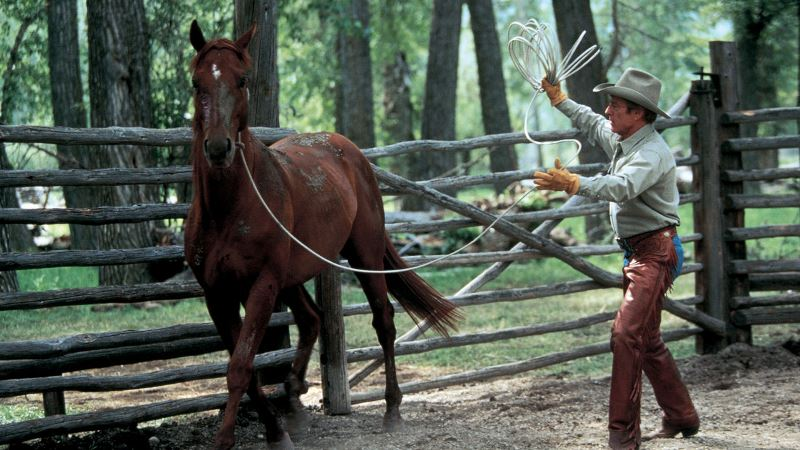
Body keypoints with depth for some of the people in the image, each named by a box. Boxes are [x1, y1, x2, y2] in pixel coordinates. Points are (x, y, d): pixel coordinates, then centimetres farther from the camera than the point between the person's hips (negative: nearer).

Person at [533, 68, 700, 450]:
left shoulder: (652, 153, -21)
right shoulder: (621, 139, 10)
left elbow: (621, 187, -39)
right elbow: (592, 125, 33)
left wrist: (573, 184, -52)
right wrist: (559, 100, 34)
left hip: (655, 253, -11)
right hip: (636, 252, 11)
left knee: (626, 333, -19)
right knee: (647, 341, 17)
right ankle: (681, 418, 28)